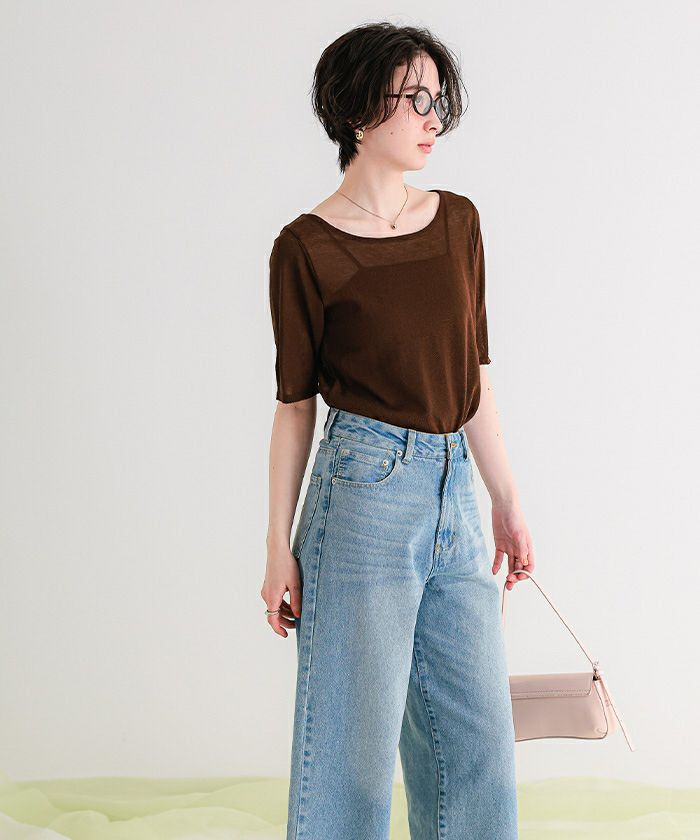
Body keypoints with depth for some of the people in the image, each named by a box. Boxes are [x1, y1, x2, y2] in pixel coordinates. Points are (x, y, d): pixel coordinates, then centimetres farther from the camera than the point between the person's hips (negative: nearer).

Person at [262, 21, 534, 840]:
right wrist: (279, 547, -3)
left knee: (475, 739, 11)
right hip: (366, 493, -5)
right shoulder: (306, 248, -6)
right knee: (354, 739, 3)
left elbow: (472, 373, 12)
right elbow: (295, 402, -3)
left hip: (455, 494, 5)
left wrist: (507, 501, 12)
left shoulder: (458, 220, 8)